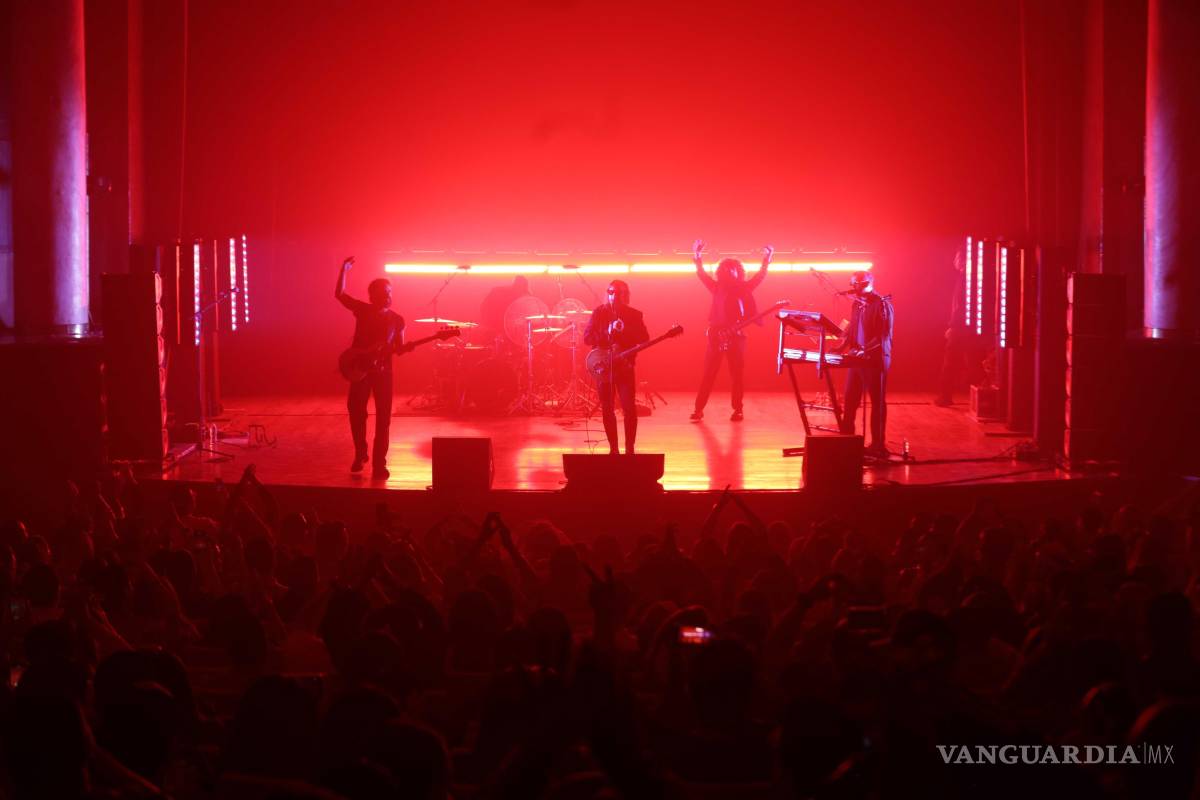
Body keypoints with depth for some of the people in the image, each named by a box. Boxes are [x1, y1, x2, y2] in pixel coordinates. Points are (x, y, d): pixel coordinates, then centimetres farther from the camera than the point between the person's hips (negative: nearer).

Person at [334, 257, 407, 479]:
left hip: (383, 370, 0)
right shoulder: (362, 310, 3)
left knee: (383, 417, -4)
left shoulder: (397, 319, 4)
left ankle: (379, 463, 0)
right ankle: (360, 454, 24)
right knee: (356, 412, 4)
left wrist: (407, 347, -18)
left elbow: (399, 349, 4)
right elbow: (339, 294, 1)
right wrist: (344, 269, -7)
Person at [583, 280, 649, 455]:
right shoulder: (599, 313, 4)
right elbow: (587, 337, -3)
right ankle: (613, 448, 14)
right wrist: (607, 335, -18)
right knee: (607, 409, 4)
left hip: (625, 366, -1)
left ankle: (630, 449, -3)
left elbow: (644, 339, -3)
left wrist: (623, 332, -18)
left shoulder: (634, 315, 4)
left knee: (629, 408, -11)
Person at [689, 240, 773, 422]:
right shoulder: (717, 287, 11)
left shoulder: (743, 288, 10)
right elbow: (702, 274, 5)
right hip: (716, 335, 0)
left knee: (736, 375, 1)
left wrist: (766, 261, -6)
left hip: (736, 336, 0)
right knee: (708, 374, -3)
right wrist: (697, 258, -8)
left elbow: (759, 277, 5)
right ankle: (699, 409, -4)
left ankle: (737, 410, 7)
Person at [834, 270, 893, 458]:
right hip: (857, 360, 8)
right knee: (849, 401, 9)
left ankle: (878, 445, 3)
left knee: (877, 402, -1)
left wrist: (864, 350, -27)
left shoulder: (882, 305, -12)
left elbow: (884, 336, -18)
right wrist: (840, 347, 6)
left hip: (875, 360, -8)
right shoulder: (857, 305, 13)